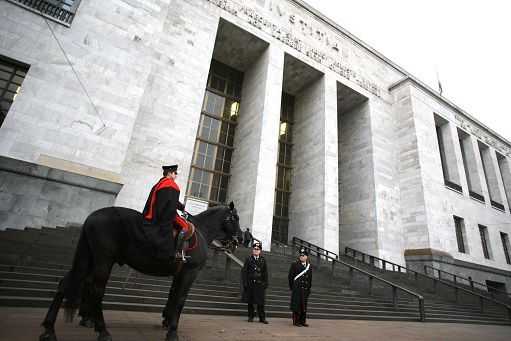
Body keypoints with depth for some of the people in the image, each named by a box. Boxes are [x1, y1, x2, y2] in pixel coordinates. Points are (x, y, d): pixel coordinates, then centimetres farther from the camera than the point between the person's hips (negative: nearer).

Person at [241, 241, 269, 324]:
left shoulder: (263, 260, 6)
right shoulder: (248, 259, 1)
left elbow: (265, 272, 8)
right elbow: (244, 271, 0)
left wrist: (266, 283, 4)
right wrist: (244, 282, -6)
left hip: (260, 283, 1)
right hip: (250, 283, 0)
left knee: (260, 302, 2)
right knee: (250, 301, 9)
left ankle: (262, 318, 13)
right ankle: (251, 316, 23)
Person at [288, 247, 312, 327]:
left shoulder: (309, 266, 10)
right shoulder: (294, 265, -2)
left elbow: (310, 278, 14)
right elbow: (290, 276, -2)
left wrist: (309, 288, 8)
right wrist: (292, 287, -4)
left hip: (305, 289, 4)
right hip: (297, 289, -4)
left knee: (304, 305, 9)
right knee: (296, 305, -2)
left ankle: (303, 321, 20)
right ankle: (296, 321, 8)